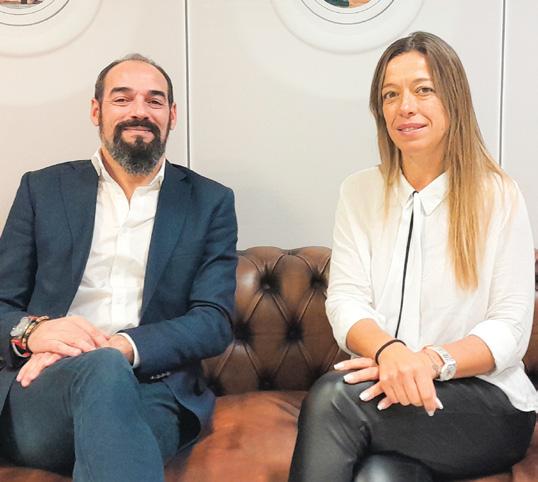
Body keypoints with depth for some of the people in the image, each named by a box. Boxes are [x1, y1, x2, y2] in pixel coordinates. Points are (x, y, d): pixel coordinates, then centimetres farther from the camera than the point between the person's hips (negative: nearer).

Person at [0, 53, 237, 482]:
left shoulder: (210, 202, 11)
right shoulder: (42, 188, 13)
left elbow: (214, 322, 2)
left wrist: (120, 346, -16)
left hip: (152, 392, 1)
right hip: (42, 390, 0)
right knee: (103, 368, -35)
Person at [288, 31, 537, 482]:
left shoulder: (499, 196, -2)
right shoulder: (359, 192, 6)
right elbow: (345, 299, -3)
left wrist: (434, 359, -25)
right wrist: (389, 350, -25)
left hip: (488, 403, -1)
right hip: (390, 395, 2)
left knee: (334, 396, -28)